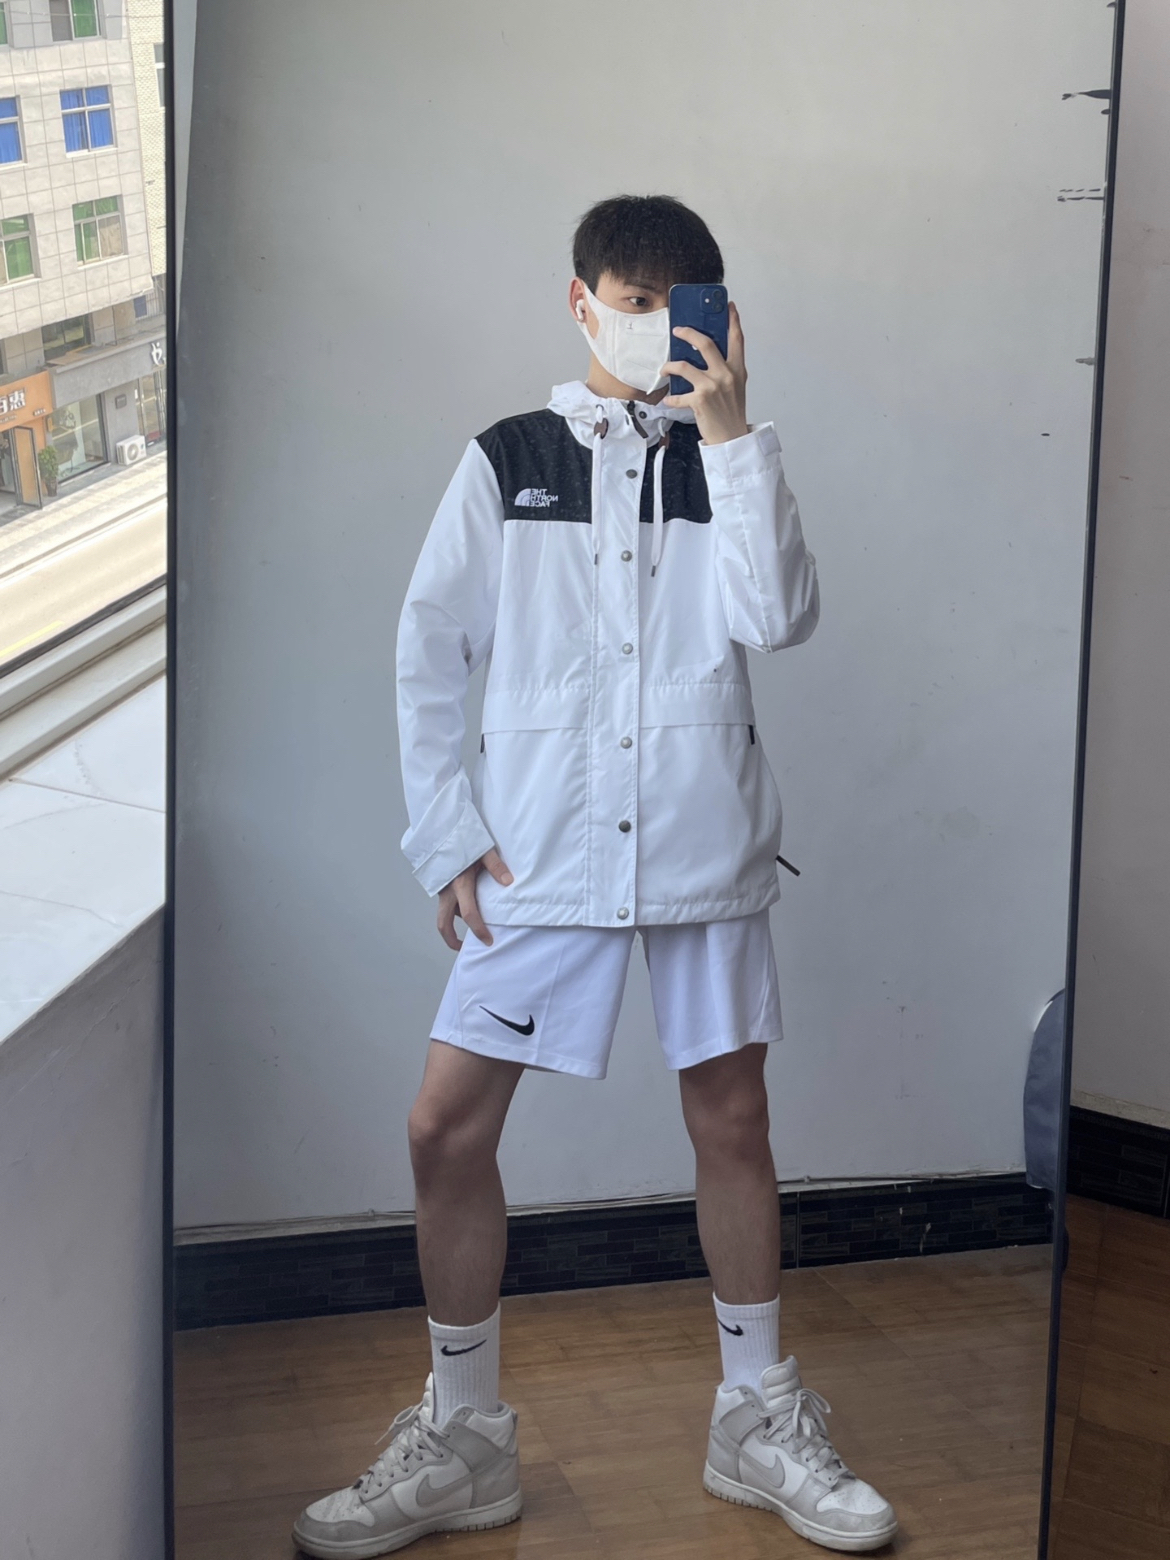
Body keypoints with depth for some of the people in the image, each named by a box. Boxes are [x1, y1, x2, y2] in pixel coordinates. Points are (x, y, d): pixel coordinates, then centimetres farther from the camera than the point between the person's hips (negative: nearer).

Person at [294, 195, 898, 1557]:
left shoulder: (724, 463, 6)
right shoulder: (507, 462, 5)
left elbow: (778, 620, -11)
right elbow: (429, 659, 5)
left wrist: (731, 435, -14)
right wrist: (449, 842, -1)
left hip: (702, 845, 1)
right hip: (540, 854, 0)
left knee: (731, 1118, 8)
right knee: (447, 1126, -3)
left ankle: (759, 1423, 26)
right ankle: (460, 1442, 15)